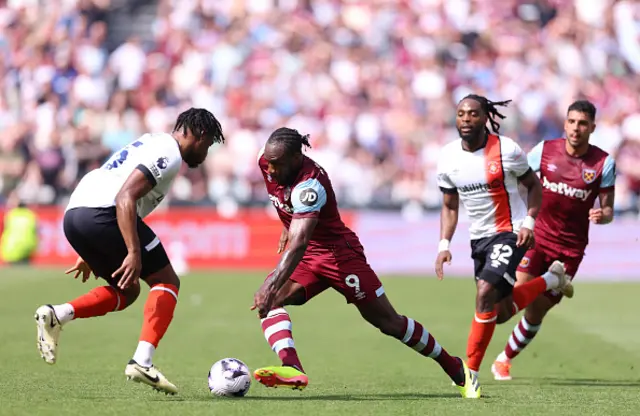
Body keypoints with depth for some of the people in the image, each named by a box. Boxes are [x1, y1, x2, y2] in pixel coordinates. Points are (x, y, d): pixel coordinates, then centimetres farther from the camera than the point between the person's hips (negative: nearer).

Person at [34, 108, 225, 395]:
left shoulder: (153, 143, 28)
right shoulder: (169, 153, -3)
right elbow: (125, 197, -17)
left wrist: (91, 254, 33)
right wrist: (134, 253, -22)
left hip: (73, 216, 9)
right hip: (102, 213, -9)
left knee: (127, 291, 21)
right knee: (167, 282, 2)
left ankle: (56, 315, 1)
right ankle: (142, 362, -13)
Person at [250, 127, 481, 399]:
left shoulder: (309, 185, -33)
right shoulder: (266, 161, -9)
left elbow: (298, 244, -43)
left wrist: (272, 285, -52)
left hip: (340, 255, -8)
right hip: (306, 256, 8)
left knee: (389, 322, 1)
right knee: (267, 301, -20)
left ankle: (456, 369, 18)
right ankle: (292, 369, -36)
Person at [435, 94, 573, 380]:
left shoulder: (506, 150, -15)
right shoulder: (448, 158, -3)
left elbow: (533, 186, 0)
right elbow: (450, 206, 9)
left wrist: (529, 223, -13)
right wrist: (444, 245, -3)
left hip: (510, 233, -6)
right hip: (478, 238, 6)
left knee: (485, 293, -25)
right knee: (501, 312, 11)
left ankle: (471, 371, -17)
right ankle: (551, 280, 39)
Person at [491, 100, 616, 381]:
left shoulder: (604, 163, -3)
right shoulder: (544, 150, -2)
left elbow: (608, 209, 2)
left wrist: (602, 216, -21)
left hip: (571, 247, 1)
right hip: (536, 238, -1)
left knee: (537, 312, 3)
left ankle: (504, 359, 25)